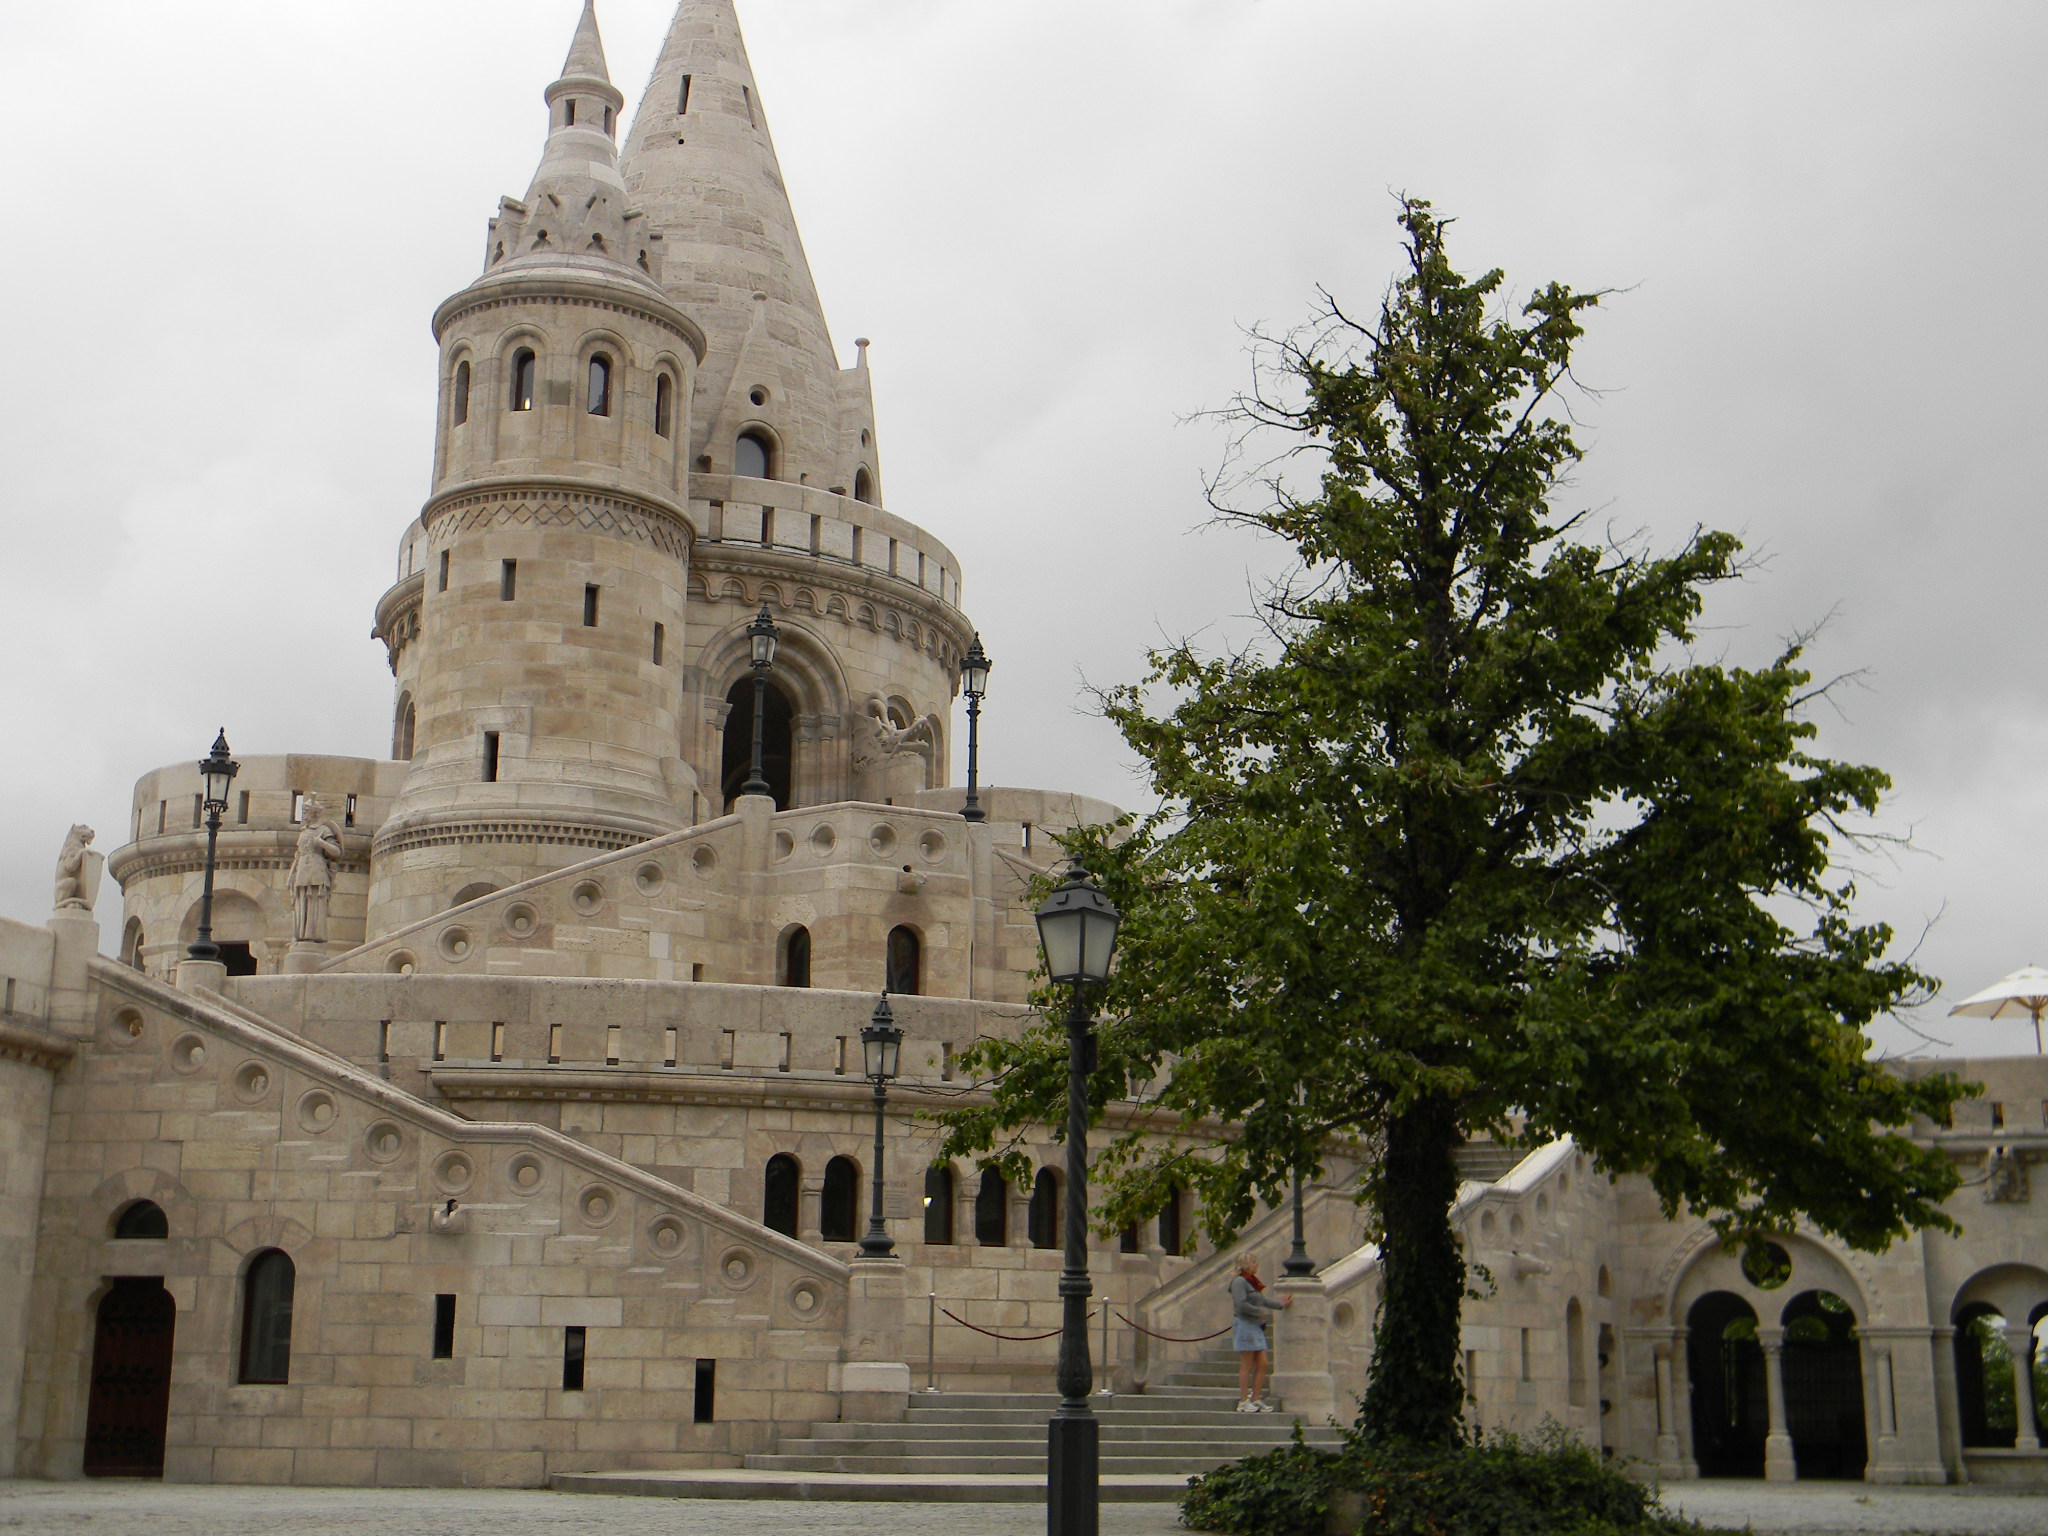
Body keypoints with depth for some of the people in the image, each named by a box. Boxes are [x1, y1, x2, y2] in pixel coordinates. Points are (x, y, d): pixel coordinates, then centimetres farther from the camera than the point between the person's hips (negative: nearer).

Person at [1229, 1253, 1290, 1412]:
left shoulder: (1252, 1282, 18)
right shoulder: (1239, 1282, -11)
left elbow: (1263, 1300, 28)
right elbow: (1241, 1304, -21)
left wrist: (1280, 1305, 33)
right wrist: (1259, 1312, -11)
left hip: (1256, 1327, 9)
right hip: (1245, 1325, -9)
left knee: (1262, 1364, 5)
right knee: (1247, 1366, -6)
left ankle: (1256, 1399, 11)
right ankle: (1243, 1402, -2)